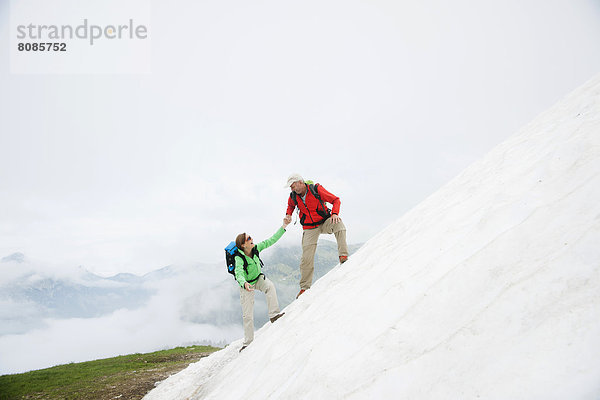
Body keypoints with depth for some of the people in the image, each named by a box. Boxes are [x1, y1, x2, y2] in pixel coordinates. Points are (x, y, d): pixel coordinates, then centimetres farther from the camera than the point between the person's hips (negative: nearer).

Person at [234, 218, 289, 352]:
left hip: (259, 278, 4)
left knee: (270, 286, -32)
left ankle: (273, 314, -27)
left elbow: (271, 241, -11)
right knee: (247, 315, -2)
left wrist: (283, 227, -15)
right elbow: (239, 273, -45)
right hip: (246, 284, -4)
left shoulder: (256, 248, -17)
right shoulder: (239, 258, -31)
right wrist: (244, 283, -65)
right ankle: (248, 341, 14)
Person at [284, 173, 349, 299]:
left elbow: (335, 200, -11)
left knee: (338, 223, -36)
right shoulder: (293, 197, -3)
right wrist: (288, 215, 2)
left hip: (324, 222, -2)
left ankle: (343, 256, -35)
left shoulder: (316, 190, -16)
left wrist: (334, 213, -28)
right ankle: (305, 287, 10)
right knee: (306, 258, -5)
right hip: (309, 229, 2)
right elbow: (291, 206, 23)